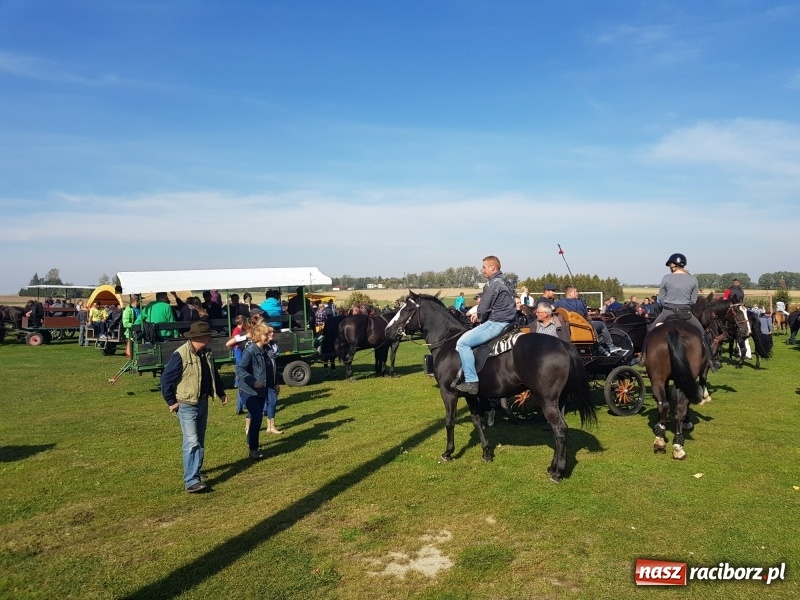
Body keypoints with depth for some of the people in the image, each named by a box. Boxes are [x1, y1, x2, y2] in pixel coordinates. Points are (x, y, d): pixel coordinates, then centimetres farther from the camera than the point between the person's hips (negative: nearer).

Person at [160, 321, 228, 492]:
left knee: (200, 441, 17)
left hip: (203, 402, 8)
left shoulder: (207, 353, 4)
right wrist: (171, 402, -14)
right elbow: (166, 379, -18)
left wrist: (221, 393, 17)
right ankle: (191, 481, -7)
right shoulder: (180, 355, -21)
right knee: (192, 442, -10)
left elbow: (214, 374, 18)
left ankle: (194, 471, 32)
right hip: (187, 405, -8)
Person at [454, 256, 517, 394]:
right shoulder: (506, 282, 16)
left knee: (462, 342, -13)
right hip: (507, 321, 11)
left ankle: (471, 382, -17)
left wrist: (480, 318, 6)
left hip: (496, 323, -11)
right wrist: (479, 315, 15)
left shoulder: (492, 283, -15)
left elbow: (483, 308, -16)